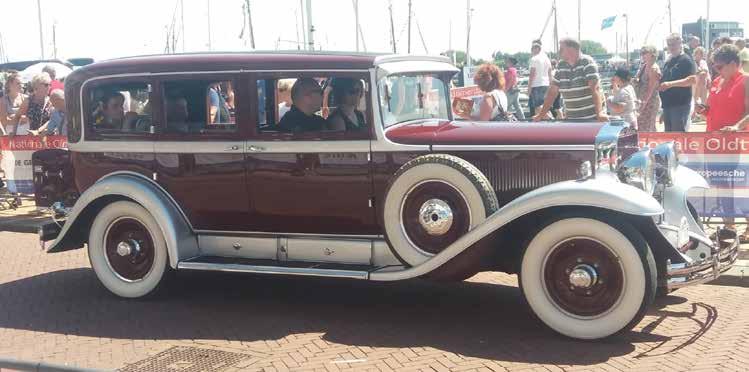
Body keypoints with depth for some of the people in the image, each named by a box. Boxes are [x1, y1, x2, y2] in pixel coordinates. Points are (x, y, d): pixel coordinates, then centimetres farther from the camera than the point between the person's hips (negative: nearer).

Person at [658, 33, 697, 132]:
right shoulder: (668, 62, 18)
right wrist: (659, 80, 9)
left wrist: (671, 84, -24)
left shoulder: (686, 60, -7)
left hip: (680, 105, -8)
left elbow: (693, 79, -19)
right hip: (667, 104, 8)